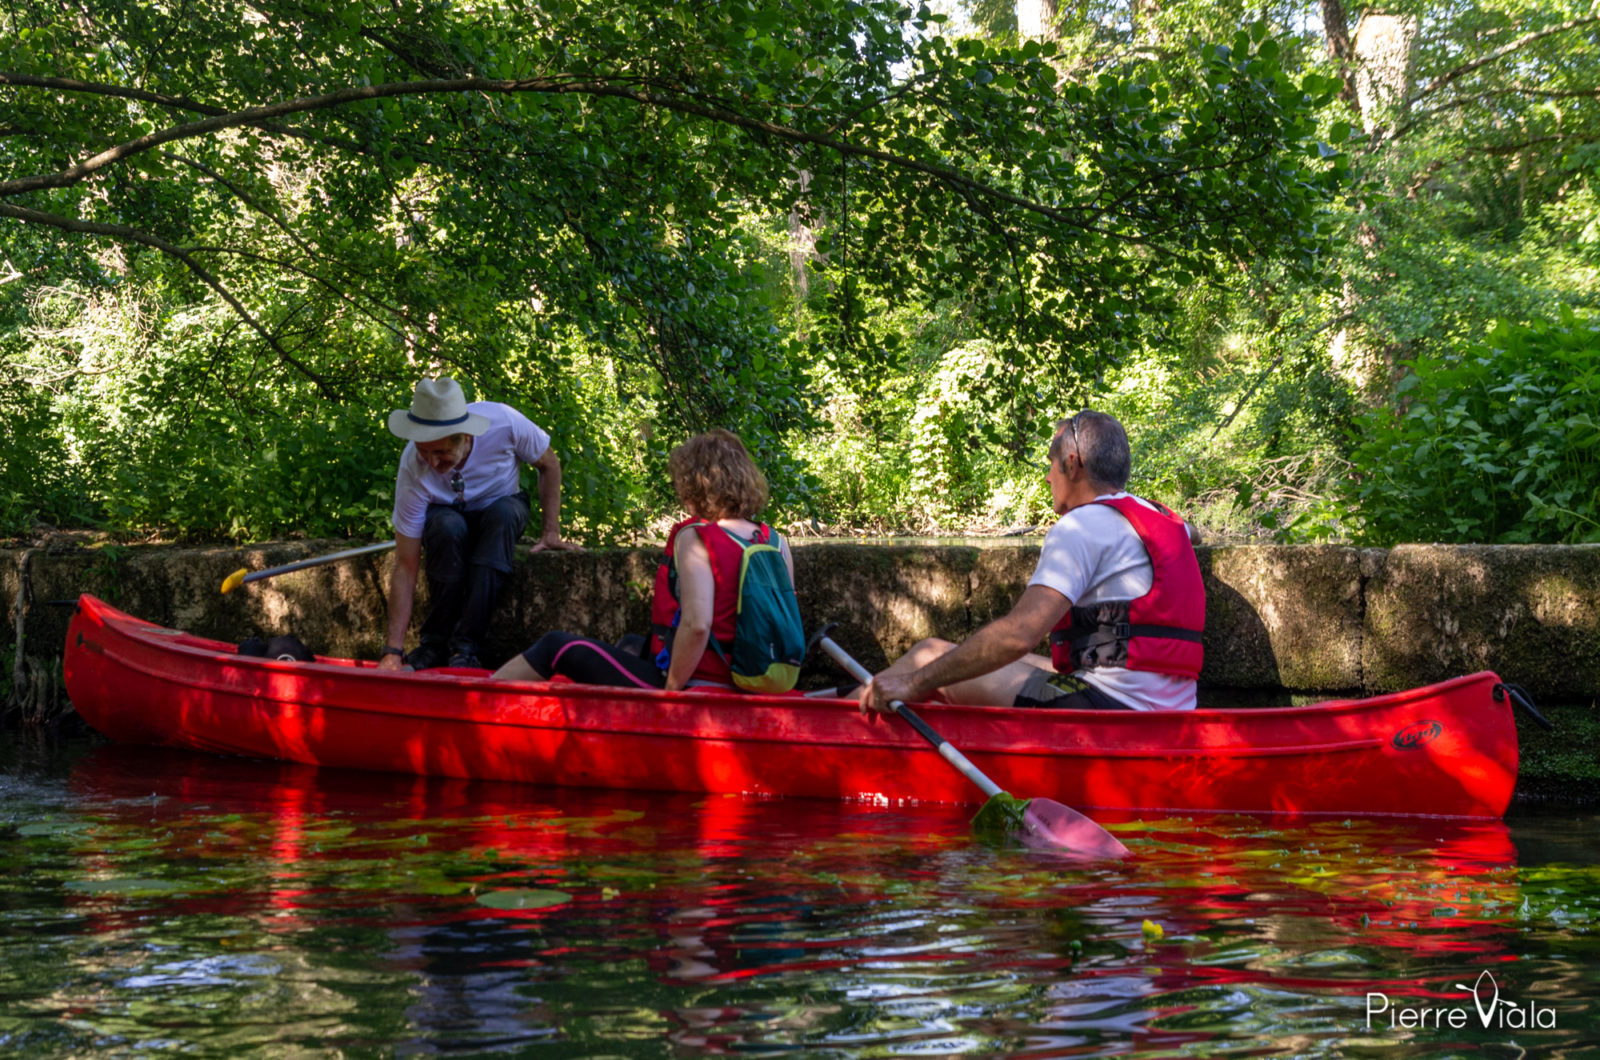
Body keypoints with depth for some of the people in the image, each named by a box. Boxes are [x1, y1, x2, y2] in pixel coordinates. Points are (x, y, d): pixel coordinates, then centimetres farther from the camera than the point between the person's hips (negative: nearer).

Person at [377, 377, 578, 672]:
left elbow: (549, 466, -7)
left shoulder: (504, 422, -31)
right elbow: (405, 569, -28)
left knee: (503, 513, -36)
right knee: (449, 527, -38)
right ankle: (433, 643, -22)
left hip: (502, 508, 1)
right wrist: (393, 650, -32)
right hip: (445, 514, -1)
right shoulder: (413, 471, -31)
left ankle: (464, 645, -34)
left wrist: (551, 532, -13)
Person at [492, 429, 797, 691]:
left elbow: (697, 625, -28)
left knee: (556, 648, 10)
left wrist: (671, 687, -17)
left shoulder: (696, 539, -17)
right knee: (632, 645, 36)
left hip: (692, 686, -8)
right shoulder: (777, 543, 2)